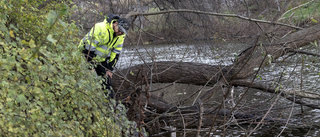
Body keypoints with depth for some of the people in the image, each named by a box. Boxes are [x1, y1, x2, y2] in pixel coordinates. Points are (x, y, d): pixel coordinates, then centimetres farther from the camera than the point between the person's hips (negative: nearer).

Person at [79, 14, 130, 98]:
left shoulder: (121, 36, -5)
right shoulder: (100, 28, -27)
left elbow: (116, 53, 3)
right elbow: (90, 48, -27)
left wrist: (109, 69, -2)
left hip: (102, 59, 6)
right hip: (87, 56, -6)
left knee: (106, 81, 0)